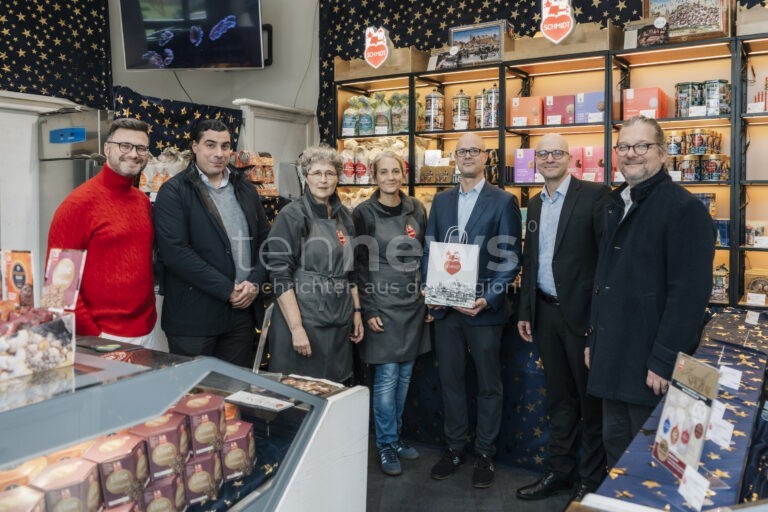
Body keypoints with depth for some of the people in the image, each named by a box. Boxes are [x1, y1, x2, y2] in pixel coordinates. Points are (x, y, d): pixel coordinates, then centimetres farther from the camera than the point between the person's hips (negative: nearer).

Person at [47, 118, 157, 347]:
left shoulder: (143, 201, 8)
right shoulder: (79, 203, -11)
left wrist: (149, 315, 11)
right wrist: (90, 334, -13)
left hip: (147, 331, 6)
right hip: (104, 336, -6)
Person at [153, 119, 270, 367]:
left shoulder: (245, 189, 12)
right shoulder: (174, 191, -6)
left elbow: (264, 240, 13)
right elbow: (174, 251, -16)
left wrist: (255, 282, -4)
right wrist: (228, 289, -16)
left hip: (241, 311, 5)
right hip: (193, 317, -5)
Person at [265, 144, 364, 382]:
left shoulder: (344, 216, 10)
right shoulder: (291, 216, -9)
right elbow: (280, 276, -14)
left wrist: (356, 311, 12)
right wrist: (296, 328, -19)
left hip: (340, 323, 6)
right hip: (303, 319, -6)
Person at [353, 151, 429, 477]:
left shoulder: (416, 210, 6)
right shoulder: (364, 214, -6)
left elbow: (425, 255, 13)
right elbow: (357, 265, -6)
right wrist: (367, 310, -10)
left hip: (413, 304, 5)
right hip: (382, 304, -4)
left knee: (405, 374, 12)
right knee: (387, 376, 0)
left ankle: (396, 435, 29)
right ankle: (386, 444, 17)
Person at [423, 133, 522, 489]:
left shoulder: (503, 202, -4)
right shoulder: (441, 201, 11)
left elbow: (510, 259, -7)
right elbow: (429, 248, 10)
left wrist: (488, 299, -18)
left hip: (484, 309, -4)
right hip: (445, 308, 4)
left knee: (488, 385, 9)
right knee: (450, 380, 14)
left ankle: (485, 453, 26)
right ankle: (454, 448, 30)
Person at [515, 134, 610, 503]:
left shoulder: (595, 195, -9)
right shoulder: (534, 204, 12)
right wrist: (525, 311, 12)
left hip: (583, 313, -6)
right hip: (545, 313, 6)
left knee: (591, 401, 8)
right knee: (558, 397, 16)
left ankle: (592, 479, 24)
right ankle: (559, 472, 30)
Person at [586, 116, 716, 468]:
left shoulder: (685, 209, -12)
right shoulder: (616, 205, 13)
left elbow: (690, 292, -19)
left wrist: (664, 360, -20)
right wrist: (594, 339, 15)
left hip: (650, 361, -7)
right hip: (612, 358, 7)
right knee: (615, 445, 17)